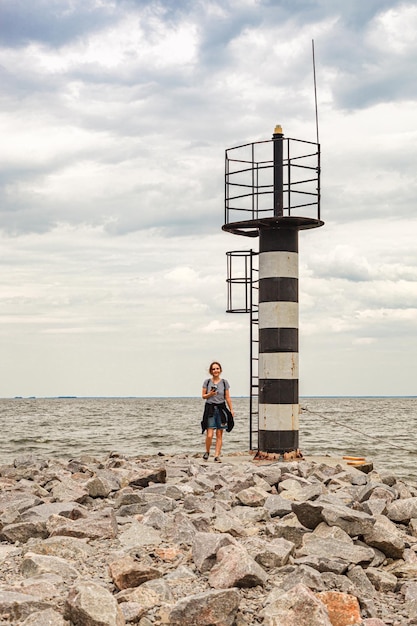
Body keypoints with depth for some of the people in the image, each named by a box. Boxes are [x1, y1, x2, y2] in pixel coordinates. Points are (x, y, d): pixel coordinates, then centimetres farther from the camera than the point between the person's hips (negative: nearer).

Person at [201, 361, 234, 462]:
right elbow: (203, 396, 7)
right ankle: (207, 452, 16)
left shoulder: (224, 382, 5)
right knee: (209, 435, -8)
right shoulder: (207, 382, 3)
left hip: (221, 409, 1)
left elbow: (227, 397, 8)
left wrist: (231, 410, 5)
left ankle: (217, 455, 7)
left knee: (219, 435, 1)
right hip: (210, 409, -1)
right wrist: (210, 394, -13)